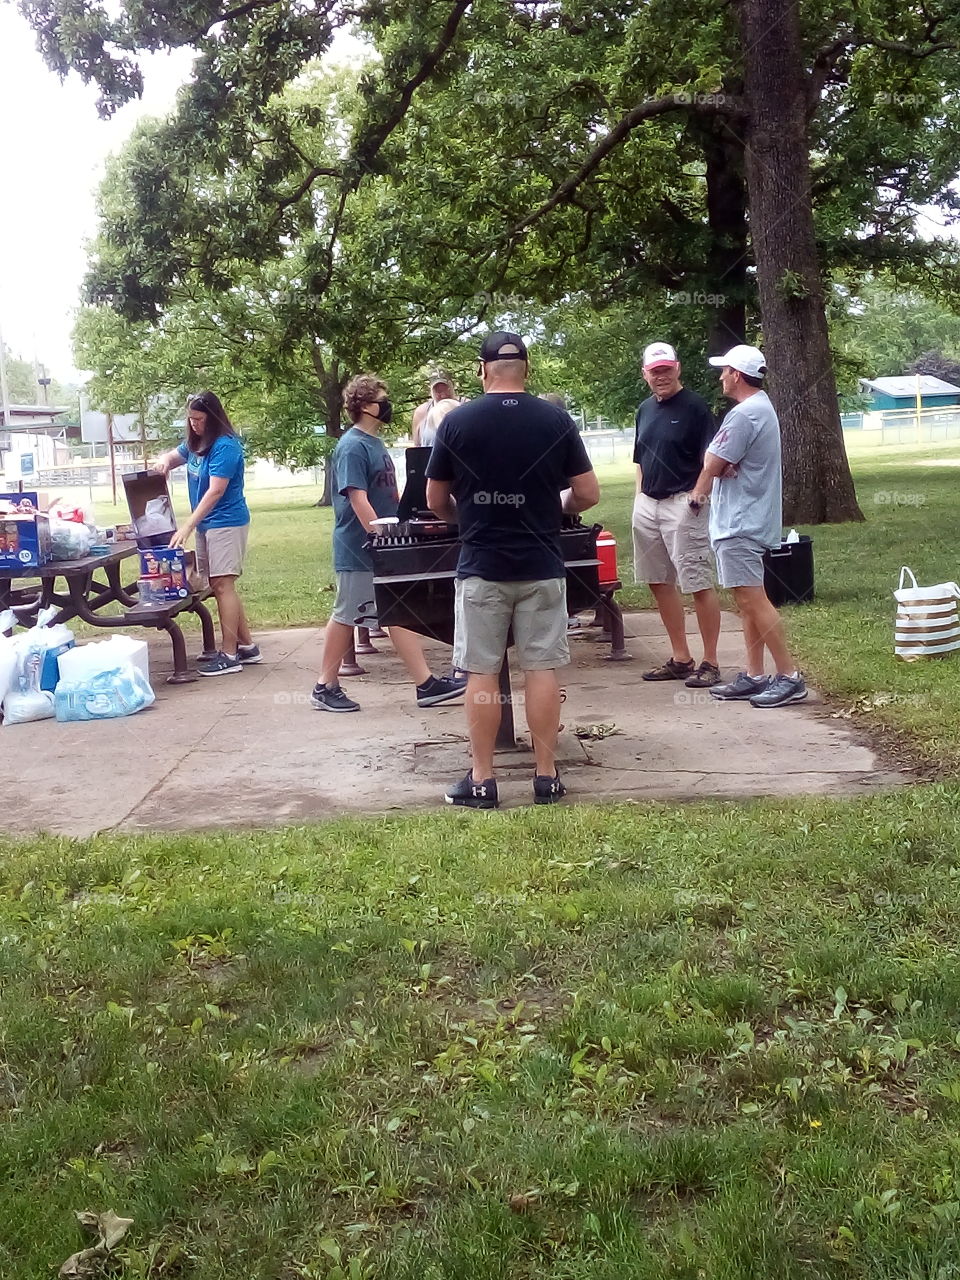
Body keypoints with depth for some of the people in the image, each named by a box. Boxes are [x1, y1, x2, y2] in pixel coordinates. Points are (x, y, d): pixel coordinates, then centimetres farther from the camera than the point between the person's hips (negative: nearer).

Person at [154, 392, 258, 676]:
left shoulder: (224, 446, -17)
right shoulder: (194, 443, 8)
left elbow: (215, 491, -22)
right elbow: (172, 456, 26)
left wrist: (188, 526, -26)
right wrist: (164, 461, -1)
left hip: (226, 522, -9)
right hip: (206, 524, 9)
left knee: (222, 585, -9)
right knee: (220, 586, 11)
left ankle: (230, 655, -6)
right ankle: (247, 646, 18)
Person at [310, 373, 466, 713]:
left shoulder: (375, 443, 13)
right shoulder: (353, 447, -16)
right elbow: (358, 499, -23)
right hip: (359, 549, -9)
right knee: (346, 615, 2)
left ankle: (426, 685, 8)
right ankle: (325, 688, 14)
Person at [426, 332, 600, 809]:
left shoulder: (456, 422, -3)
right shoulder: (555, 420, -2)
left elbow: (435, 500, 5)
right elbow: (588, 494, 1)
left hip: (480, 567, -1)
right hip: (541, 567, 1)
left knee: (481, 673, 5)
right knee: (541, 669, 6)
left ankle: (481, 780, 9)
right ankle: (547, 777, 10)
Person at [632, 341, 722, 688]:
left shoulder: (694, 407, -6)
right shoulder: (645, 410, 14)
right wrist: (639, 496, 14)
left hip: (681, 505, -8)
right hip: (647, 505, 8)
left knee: (699, 585, -6)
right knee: (660, 582, 11)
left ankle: (710, 663, 0)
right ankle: (680, 658, 19)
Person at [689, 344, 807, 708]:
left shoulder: (744, 414, -18)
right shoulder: (763, 408, 17)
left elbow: (712, 465, -12)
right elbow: (714, 458, 12)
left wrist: (698, 493, 8)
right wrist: (720, 466, -10)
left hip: (740, 523, -11)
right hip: (743, 519, 11)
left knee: (752, 599, -10)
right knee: (747, 601, 12)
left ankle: (789, 676, -7)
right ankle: (754, 676, 16)